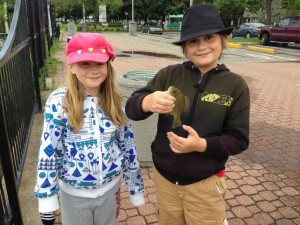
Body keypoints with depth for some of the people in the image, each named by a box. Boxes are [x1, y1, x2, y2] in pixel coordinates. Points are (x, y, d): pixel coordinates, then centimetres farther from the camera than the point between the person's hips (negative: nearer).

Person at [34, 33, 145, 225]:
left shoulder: (115, 101, -9)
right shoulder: (59, 102, -18)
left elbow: (128, 146, -2)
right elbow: (47, 152, -13)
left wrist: (136, 188, 5)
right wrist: (47, 198, -8)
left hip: (110, 188, 2)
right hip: (73, 193, -2)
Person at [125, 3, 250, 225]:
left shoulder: (235, 85, -9)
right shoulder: (169, 74, -9)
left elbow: (239, 139, -8)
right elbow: (131, 109, -13)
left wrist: (201, 145, -24)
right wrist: (148, 102, -35)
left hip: (205, 184, -1)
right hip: (164, 177, 2)